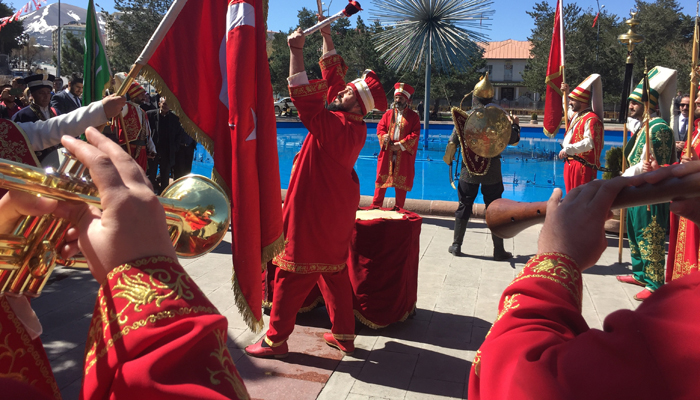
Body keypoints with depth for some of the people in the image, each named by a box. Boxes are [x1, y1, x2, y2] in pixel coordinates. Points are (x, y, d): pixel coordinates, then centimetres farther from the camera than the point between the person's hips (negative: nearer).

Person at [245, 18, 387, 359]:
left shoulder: (331, 124, -22)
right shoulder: (356, 126, 2)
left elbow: (303, 93, -25)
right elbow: (333, 74, 11)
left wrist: (296, 51, -19)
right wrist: (326, 36, 15)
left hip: (313, 212, -9)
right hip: (337, 210, 9)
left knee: (293, 275, 1)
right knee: (334, 271, 16)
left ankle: (276, 340, 12)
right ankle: (344, 334, 24)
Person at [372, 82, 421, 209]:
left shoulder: (413, 116, 3)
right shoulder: (388, 114, 11)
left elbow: (415, 134, -5)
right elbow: (380, 128, 9)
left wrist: (401, 144, -15)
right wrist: (384, 137, -14)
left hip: (404, 155, -2)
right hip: (387, 153, 2)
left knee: (401, 182, 3)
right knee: (382, 178, 3)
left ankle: (399, 208, 13)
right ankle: (376, 206, 10)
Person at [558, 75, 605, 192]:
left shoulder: (591, 119, -16)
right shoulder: (576, 115, 15)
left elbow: (589, 143, -27)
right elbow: (568, 109, 40)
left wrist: (568, 149, -29)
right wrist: (566, 93, 29)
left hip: (583, 166, -10)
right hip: (570, 163, 10)